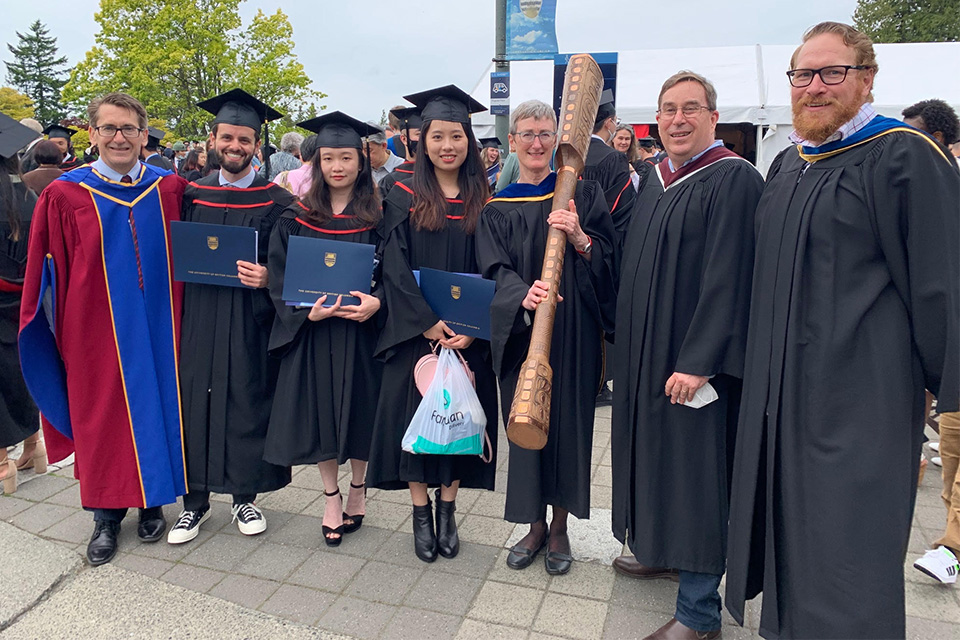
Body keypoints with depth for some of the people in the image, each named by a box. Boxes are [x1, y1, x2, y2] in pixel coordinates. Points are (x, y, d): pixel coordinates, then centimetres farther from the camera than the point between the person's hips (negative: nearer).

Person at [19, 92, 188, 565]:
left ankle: (152, 502, 29)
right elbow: (47, 272, 0)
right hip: (98, 331, -1)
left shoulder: (170, 190, 2)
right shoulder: (65, 195, -3)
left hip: (157, 326, 2)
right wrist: (65, 331, -3)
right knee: (102, 418, 9)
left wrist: (177, 318, 4)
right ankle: (107, 516, 25)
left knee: (157, 408, 10)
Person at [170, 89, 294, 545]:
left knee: (247, 403, 5)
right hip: (198, 318, 3)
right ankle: (196, 501, 21)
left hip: (251, 321, -2)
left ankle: (245, 497, 22)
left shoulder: (277, 201, 1)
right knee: (195, 402, 5)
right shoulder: (192, 195, 9)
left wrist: (267, 277, -18)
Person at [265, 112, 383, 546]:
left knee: (358, 412, 9)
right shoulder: (295, 219, 2)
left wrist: (376, 301, -20)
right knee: (319, 416, 6)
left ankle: (357, 490, 32)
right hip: (311, 333, 1)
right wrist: (308, 311, -17)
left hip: (361, 331, -1)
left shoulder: (378, 217, 0)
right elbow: (279, 279, 0)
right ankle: (332, 499, 25)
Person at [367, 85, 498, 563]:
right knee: (416, 416, 2)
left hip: (468, 335, 2)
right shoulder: (404, 198, 0)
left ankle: (447, 510, 23)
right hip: (415, 332, -1)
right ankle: (421, 513, 19)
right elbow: (395, 269, -6)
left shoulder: (482, 201, 5)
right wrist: (428, 323, -15)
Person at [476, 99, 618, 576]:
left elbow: (608, 259, -1)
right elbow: (495, 269, -5)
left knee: (568, 420, 6)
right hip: (521, 333, 1)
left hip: (572, 331, -1)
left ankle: (560, 527, 25)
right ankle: (536, 524, 27)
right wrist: (523, 295, -26)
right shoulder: (496, 209, 6)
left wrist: (579, 239, -21)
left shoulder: (582, 194, 4)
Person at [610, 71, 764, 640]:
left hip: (696, 358, -8)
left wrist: (697, 362, -22)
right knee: (657, 453, 19)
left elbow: (728, 280, -20)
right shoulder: (657, 182, 12)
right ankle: (662, 550, 40)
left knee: (695, 467, -1)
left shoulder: (733, 180, -14)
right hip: (646, 352, 8)